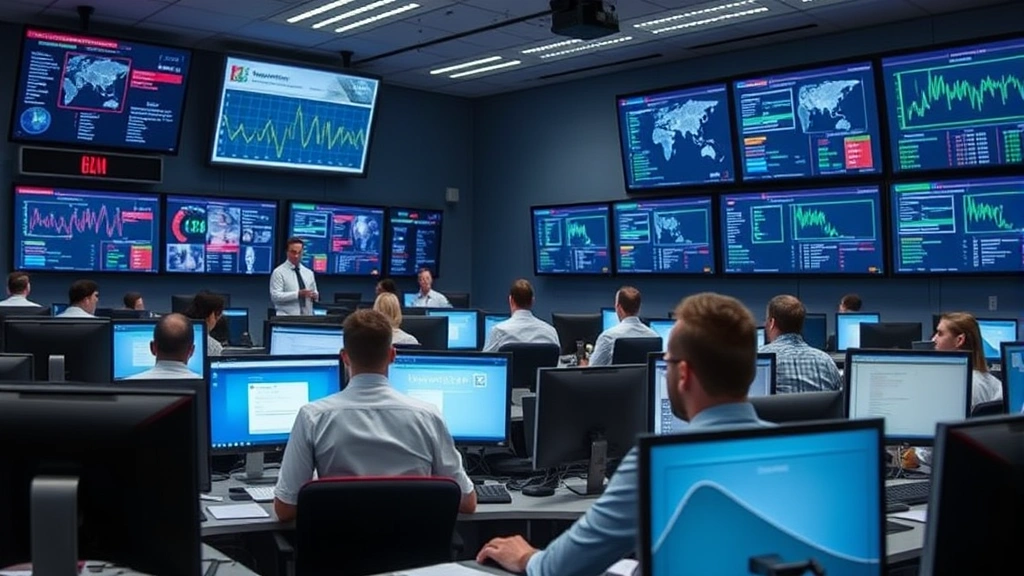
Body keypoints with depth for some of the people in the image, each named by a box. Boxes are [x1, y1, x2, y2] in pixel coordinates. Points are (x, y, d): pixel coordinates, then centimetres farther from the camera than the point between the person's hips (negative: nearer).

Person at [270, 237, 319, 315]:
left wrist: (315, 296, -5)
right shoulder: (279, 272, -1)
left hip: (307, 317, 4)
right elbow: (275, 296, -11)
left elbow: (315, 293, 20)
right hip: (287, 318, -4)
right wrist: (298, 294, -22)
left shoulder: (309, 273, 15)